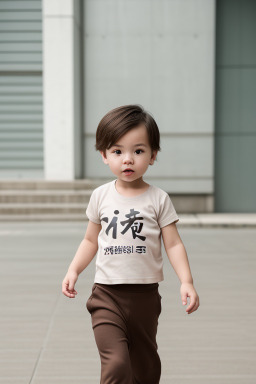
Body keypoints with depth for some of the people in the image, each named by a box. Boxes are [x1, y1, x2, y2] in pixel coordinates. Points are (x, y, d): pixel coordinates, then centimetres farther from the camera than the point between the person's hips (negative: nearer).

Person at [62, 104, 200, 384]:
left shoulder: (158, 199, -3)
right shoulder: (101, 196, 3)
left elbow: (173, 245, -3)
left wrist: (186, 282, -15)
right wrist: (73, 271, 2)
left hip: (145, 295, 0)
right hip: (106, 295, 0)